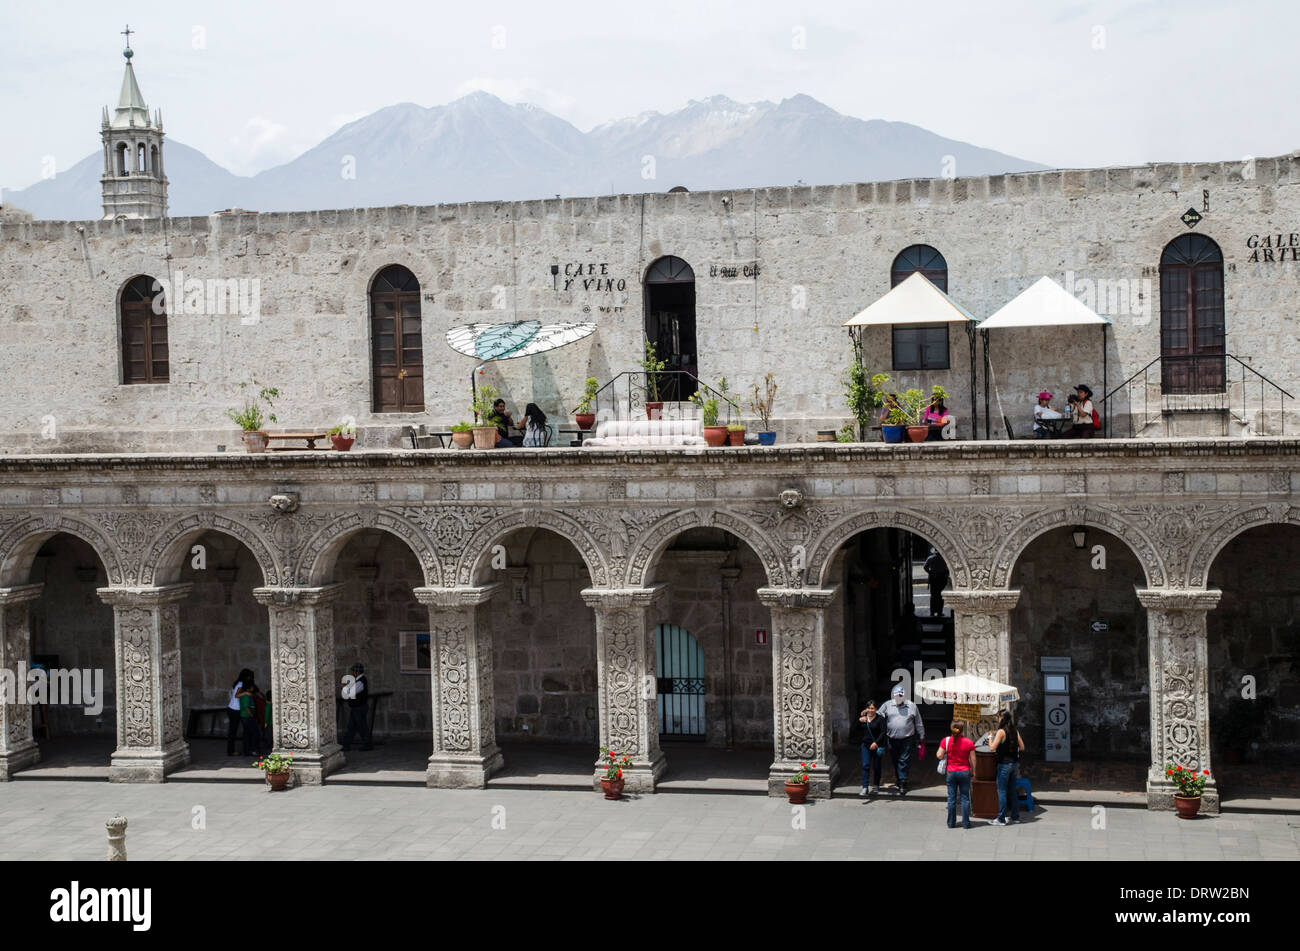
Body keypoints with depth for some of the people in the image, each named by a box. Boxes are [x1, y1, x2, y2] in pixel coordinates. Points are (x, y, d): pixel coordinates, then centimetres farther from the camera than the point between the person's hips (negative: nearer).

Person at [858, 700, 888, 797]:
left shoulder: (880, 719, -7)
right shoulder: (863, 718, 7)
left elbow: (883, 732, -12)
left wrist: (876, 743, -23)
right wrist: (860, 720, -9)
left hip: (877, 745, -3)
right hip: (866, 745, 3)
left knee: (877, 767, 8)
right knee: (865, 766, -7)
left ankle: (876, 787, 23)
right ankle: (864, 787, -8)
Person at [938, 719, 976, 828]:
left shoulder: (946, 741, -8)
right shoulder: (968, 742, -7)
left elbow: (939, 755, -8)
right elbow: (972, 760, -3)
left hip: (951, 773, 1)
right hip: (965, 772, -1)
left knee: (951, 798, 8)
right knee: (965, 798, 7)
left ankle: (951, 823, 12)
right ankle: (966, 823, 8)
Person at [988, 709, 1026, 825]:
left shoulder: (1001, 731, -14)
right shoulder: (1015, 731, 6)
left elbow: (992, 748, -18)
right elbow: (1022, 747, 10)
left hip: (1004, 764, -7)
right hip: (1015, 763, 7)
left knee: (1002, 791, -2)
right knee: (1012, 790, 16)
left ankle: (1001, 819, -1)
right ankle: (1015, 816, 20)